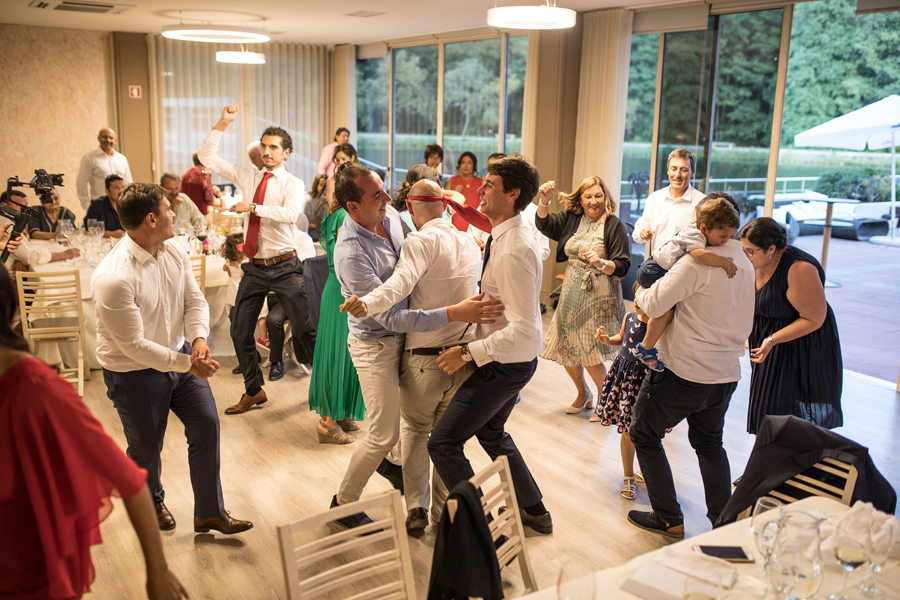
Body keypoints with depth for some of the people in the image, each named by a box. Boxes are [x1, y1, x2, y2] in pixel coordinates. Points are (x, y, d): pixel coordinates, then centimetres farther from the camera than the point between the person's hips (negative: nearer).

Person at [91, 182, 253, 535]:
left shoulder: (174, 253, -6)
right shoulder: (113, 279, -30)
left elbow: (195, 301, 0)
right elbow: (134, 346, -27)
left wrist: (199, 338, -20)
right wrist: (187, 364, -25)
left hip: (180, 354, 6)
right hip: (134, 374, -6)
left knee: (207, 426, 5)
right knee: (146, 447, 12)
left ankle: (210, 513, 20)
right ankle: (151, 503, 45)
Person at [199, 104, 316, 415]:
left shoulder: (292, 184, -4)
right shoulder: (248, 176, 10)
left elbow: (290, 214, -25)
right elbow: (207, 158, 12)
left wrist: (252, 207, -22)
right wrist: (223, 123, 4)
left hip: (284, 267, -5)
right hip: (255, 267, 5)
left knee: (303, 329, -3)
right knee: (240, 331, 8)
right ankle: (254, 391, 25)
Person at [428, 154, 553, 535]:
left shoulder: (513, 252, -29)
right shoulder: (507, 237, 3)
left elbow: (522, 331, -32)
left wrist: (467, 353, -26)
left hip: (505, 364, -10)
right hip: (510, 361, 10)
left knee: (443, 444, -3)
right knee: (491, 433, 29)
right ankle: (534, 511, 42)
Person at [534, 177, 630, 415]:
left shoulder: (613, 225, -10)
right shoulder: (571, 218, 5)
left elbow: (622, 266, -14)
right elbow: (544, 223, 1)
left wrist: (602, 263, -33)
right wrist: (544, 200, -15)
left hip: (598, 298, -6)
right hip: (571, 295, 6)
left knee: (588, 355, -6)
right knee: (565, 350, 11)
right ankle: (583, 394, 37)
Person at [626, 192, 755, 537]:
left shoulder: (698, 262, -20)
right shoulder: (745, 265, 7)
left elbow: (654, 305, -21)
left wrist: (639, 293, 1)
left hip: (685, 373, -7)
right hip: (727, 375, 8)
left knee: (644, 434, 13)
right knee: (709, 443, 27)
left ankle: (669, 519, 17)